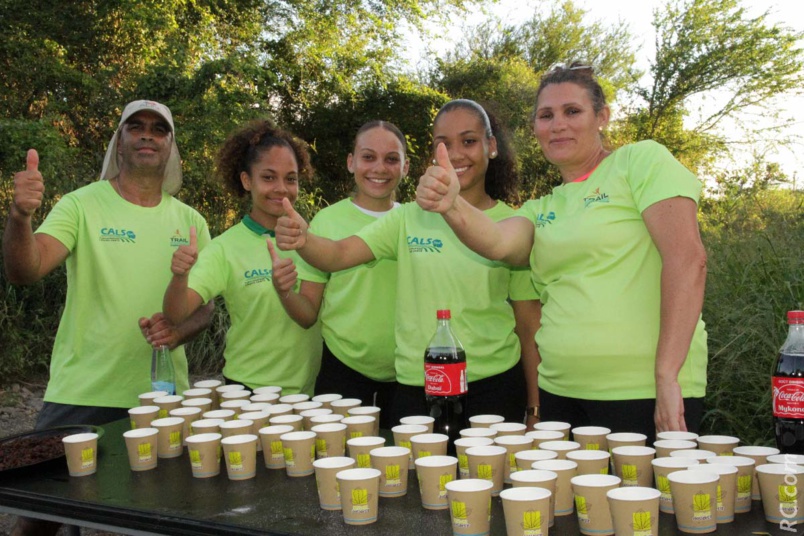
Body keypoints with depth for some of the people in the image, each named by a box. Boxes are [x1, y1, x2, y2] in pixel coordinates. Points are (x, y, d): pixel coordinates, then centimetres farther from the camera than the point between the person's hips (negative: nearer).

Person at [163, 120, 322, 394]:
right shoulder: (225, 248, -9)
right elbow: (176, 314, -17)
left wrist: (285, 292, -24)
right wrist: (180, 277, -38)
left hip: (311, 388, 3)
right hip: (250, 389, -2)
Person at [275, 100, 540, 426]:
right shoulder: (410, 219, 2)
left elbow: (528, 329, 1)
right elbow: (336, 256, -8)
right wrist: (302, 239, -30)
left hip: (492, 387, -1)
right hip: (415, 390, 2)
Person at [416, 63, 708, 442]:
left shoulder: (642, 162, -2)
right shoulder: (542, 210, 15)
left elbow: (687, 258, -13)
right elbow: (496, 242, -7)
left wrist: (667, 377, -19)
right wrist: (451, 205, -29)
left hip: (645, 395, -5)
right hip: (561, 394, 6)